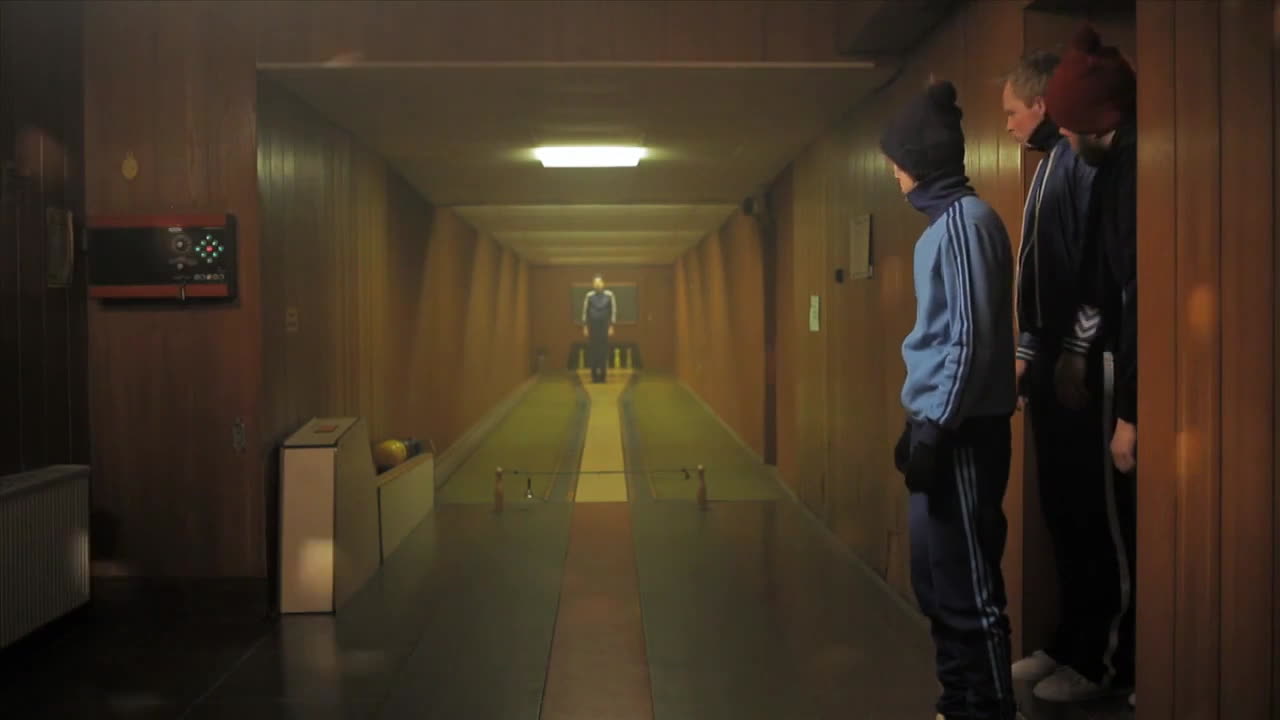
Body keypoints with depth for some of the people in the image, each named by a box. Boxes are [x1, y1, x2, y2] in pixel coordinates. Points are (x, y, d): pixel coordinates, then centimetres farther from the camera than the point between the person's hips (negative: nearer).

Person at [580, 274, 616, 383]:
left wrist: (611, 327, -3)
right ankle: (594, 375, 7)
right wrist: (585, 327, -1)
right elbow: (585, 311, 2)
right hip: (592, 326, 0)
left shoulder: (609, 295, -3)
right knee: (593, 350, 0)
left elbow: (613, 311, 0)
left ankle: (603, 375, 6)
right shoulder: (589, 295, -3)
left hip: (604, 326, 0)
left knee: (604, 351, -1)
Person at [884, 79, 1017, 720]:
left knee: (967, 590, -4)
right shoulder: (942, 223, 16)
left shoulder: (965, 219, -13)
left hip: (962, 432, -10)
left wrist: (936, 428, -18)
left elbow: (972, 339, -18)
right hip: (941, 425, 10)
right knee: (937, 584, 15)